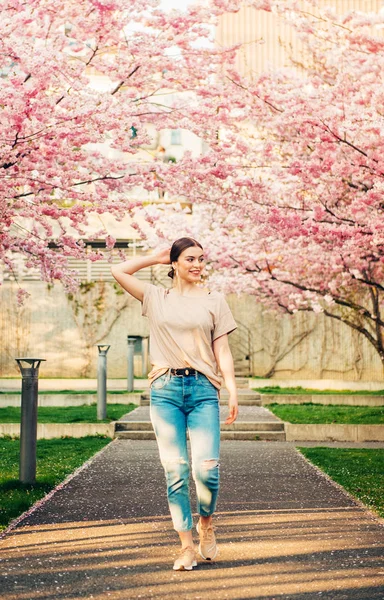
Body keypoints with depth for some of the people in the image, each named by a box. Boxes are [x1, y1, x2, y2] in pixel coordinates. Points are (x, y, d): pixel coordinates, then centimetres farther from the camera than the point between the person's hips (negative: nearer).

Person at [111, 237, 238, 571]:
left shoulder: (214, 301, 11)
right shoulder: (156, 298, 13)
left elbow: (222, 350, 7)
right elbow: (119, 271, 14)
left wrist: (233, 390, -2)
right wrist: (157, 258, 18)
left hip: (202, 390, -1)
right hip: (165, 390, 1)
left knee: (207, 468, -12)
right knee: (175, 471, -1)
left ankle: (206, 524, 16)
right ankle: (187, 547, 6)